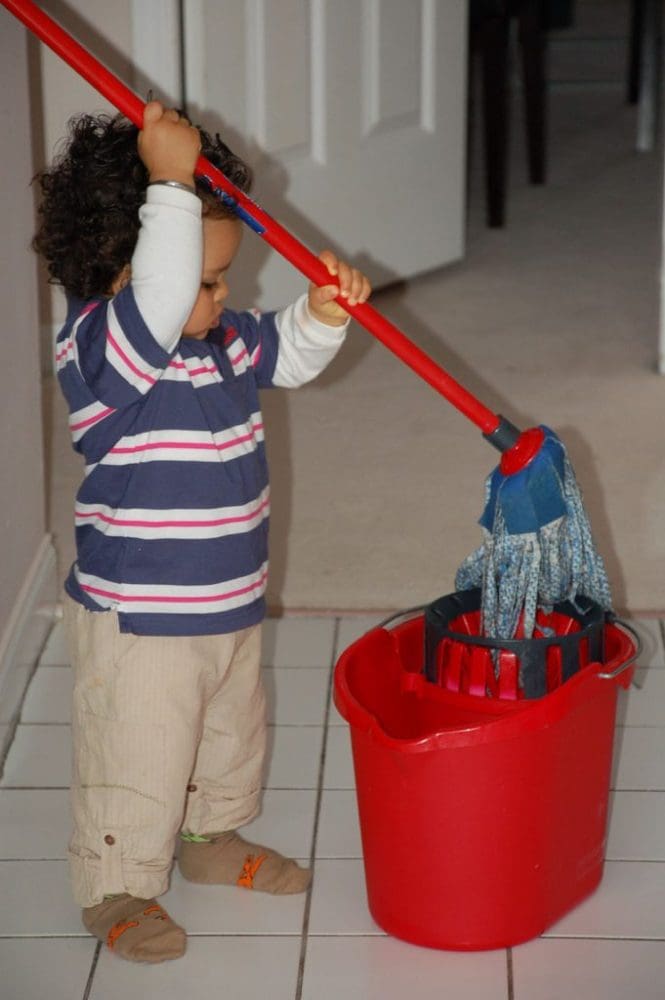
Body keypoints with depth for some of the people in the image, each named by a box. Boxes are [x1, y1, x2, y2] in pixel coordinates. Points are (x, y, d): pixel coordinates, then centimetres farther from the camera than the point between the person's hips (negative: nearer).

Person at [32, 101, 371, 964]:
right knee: (136, 760, 6)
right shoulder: (99, 347, -25)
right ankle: (116, 888, 25)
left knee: (231, 736, 27)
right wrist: (171, 184, -43)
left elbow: (285, 355, 16)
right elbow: (160, 298, -43)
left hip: (229, 603, 9)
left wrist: (323, 312, -6)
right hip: (139, 623, -8)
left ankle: (213, 837, 49)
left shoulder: (224, 340, 2)